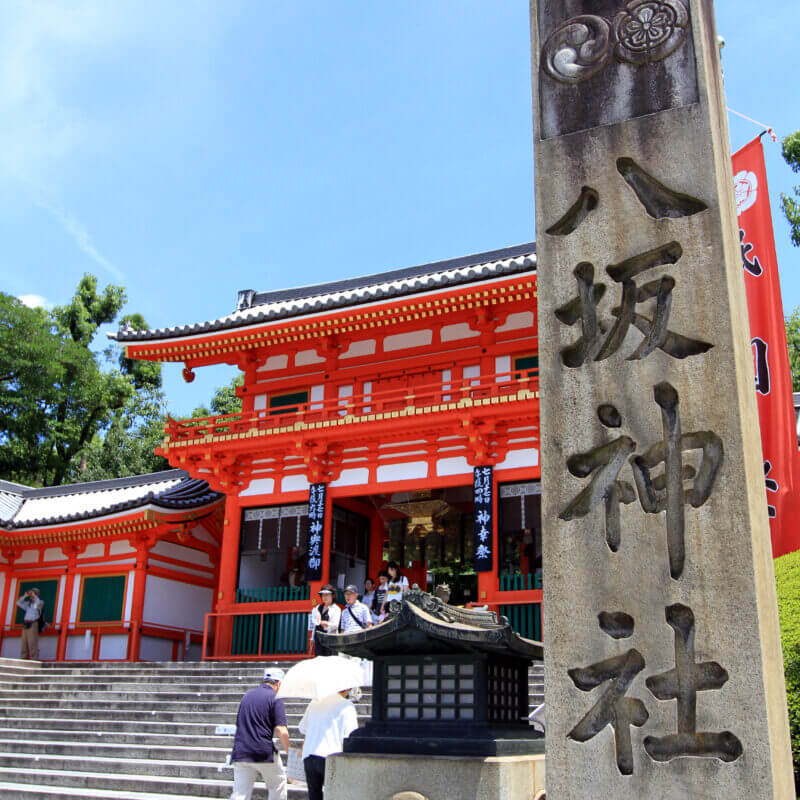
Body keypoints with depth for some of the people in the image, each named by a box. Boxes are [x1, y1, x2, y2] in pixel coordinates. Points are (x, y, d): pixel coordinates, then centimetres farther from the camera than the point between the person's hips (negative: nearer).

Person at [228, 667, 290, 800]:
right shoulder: (275, 699, -5)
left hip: (240, 753, 5)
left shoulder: (247, 695, 14)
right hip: (264, 753, -5)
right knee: (278, 784, 18)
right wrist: (290, 752, -3)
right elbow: (281, 731, -14)